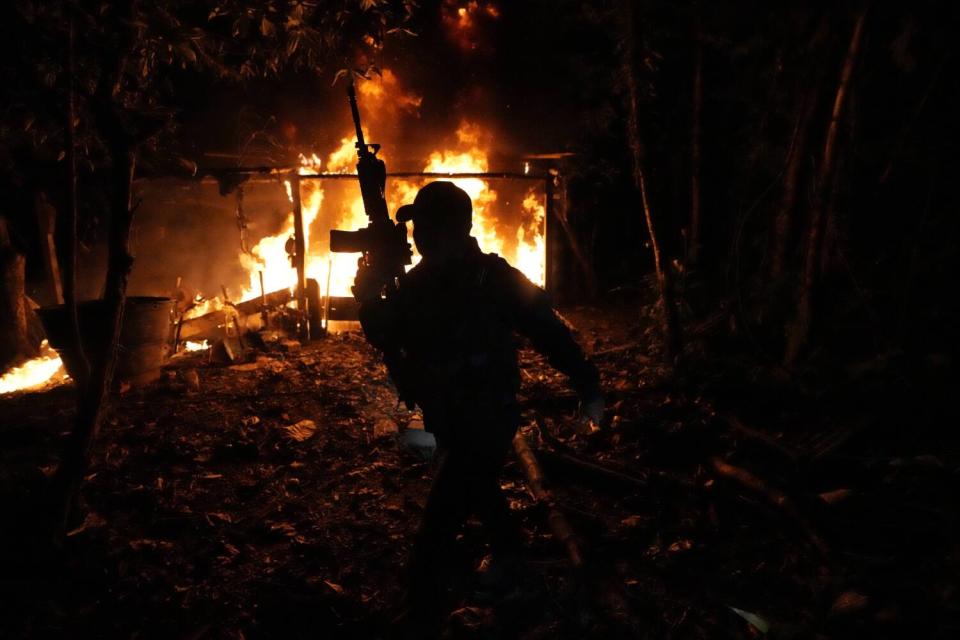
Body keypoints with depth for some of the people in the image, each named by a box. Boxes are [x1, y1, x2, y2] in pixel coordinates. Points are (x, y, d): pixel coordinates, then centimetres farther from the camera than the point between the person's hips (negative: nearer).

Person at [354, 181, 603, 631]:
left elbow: (548, 329, -19)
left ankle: (421, 610, 5)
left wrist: (587, 387, -20)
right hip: (451, 424, 8)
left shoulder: (492, 278, -19)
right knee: (478, 492, 29)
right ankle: (509, 556, 54)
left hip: (485, 424, -8)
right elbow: (390, 338, 4)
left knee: (437, 529, -9)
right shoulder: (418, 281, 1)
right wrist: (370, 301, -14)